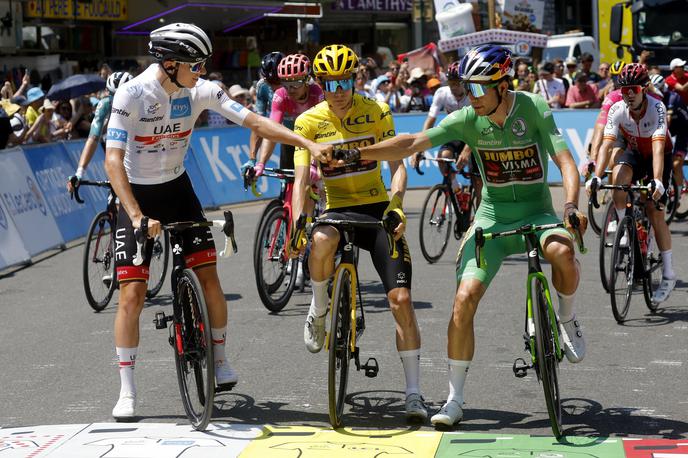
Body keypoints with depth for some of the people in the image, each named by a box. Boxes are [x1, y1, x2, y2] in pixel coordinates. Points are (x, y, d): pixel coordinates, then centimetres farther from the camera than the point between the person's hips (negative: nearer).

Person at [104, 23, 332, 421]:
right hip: (136, 194, -4)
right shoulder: (132, 94, -24)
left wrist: (309, 143, -24)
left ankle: (220, 360, 18)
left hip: (177, 189, 4)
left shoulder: (200, 91, -12)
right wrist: (137, 216, -39)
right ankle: (127, 392, 0)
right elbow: (113, 160, -29)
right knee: (133, 293, -9)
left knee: (209, 276, -4)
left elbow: (253, 121, -14)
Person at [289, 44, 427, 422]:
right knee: (321, 240, -39)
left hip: (377, 209, 0)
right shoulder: (309, 122, -3)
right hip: (337, 209, 0)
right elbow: (301, 179, -9)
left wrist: (395, 206, -25)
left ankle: (413, 393, -4)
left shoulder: (376, 112, -3)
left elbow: (397, 165, -7)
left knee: (401, 298, -12)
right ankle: (318, 309, -7)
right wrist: (298, 224, -25)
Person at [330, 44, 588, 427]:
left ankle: (567, 318, -3)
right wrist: (356, 154, -21)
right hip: (492, 217, 2)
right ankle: (455, 399, 0)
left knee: (562, 251, -36)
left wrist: (572, 205, -37)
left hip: (537, 213, -2)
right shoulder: (468, 119, -8)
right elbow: (412, 143, -12)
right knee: (465, 298, -12)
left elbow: (564, 159, -20)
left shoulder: (534, 108, -13)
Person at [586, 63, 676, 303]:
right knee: (619, 176, -32)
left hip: (658, 156, -3)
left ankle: (668, 274, -4)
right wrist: (596, 177, -45)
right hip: (634, 153, 3)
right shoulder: (617, 110, -23)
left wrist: (657, 181, -56)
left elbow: (658, 147, -42)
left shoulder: (657, 108, -32)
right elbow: (607, 144, -31)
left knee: (655, 211, -12)